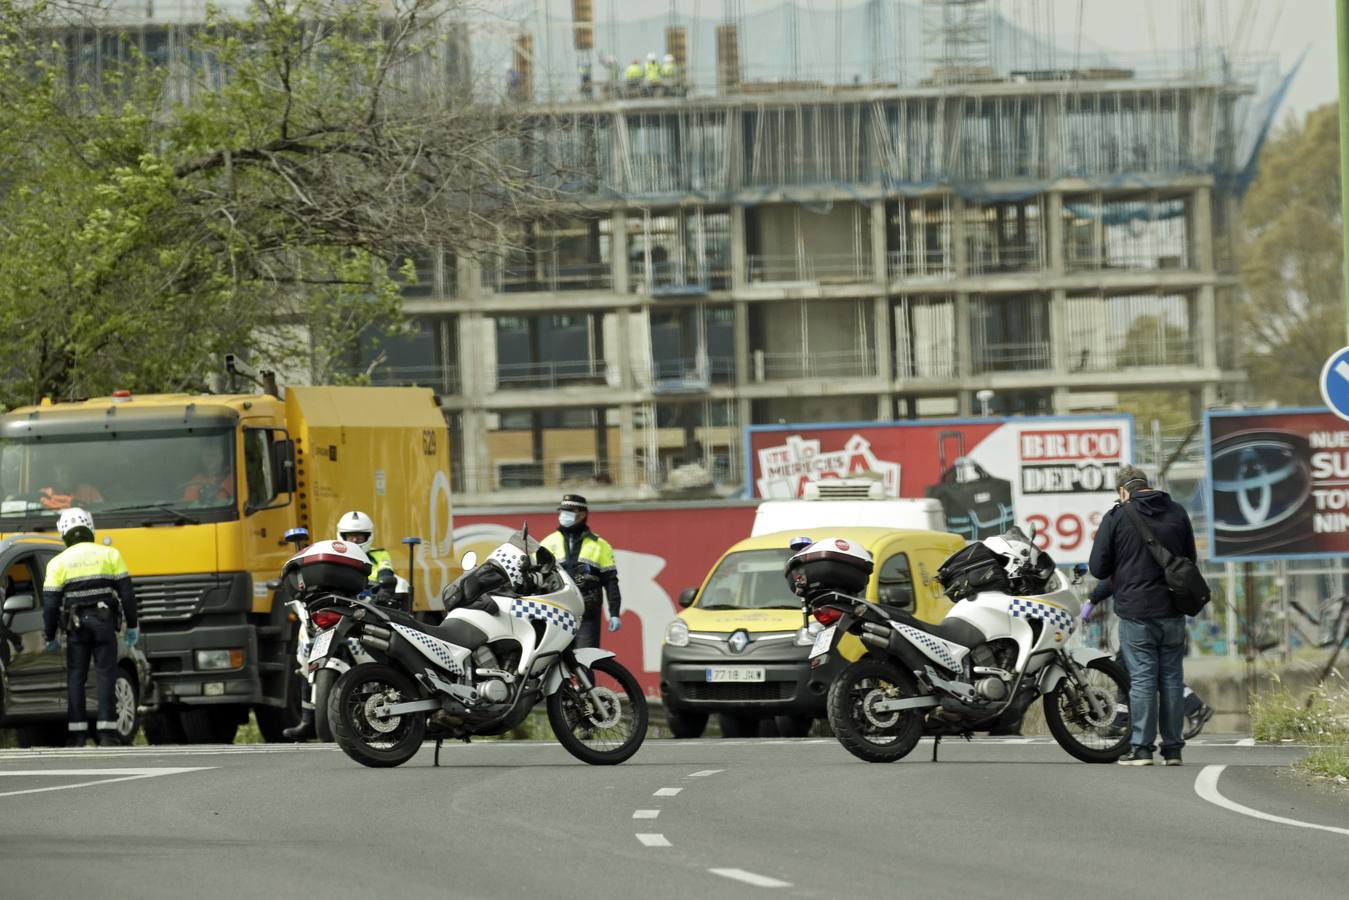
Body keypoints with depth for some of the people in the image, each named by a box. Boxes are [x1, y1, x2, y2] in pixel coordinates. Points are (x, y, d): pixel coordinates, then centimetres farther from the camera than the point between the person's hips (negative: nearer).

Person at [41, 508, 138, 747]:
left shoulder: (58, 563, 4)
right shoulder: (110, 555, 5)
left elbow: (50, 603, 2)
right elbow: (126, 592, 3)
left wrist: (50, 637, 10)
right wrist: (131, 626, 9)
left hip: (76, 625, 0)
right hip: (104, 621, 0)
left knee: (75, 678, 5)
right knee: (106, 676, 0)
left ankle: (77, 733, 1)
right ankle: (107, 732, -6)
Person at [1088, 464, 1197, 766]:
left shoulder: (1117, 517, -6)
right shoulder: (1177, 513, 7)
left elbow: (1098, 568, -3)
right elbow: (1190, 560, 17)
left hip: (1136, 612, -3)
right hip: (1173, 611, 3)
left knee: (1142, 677, -2)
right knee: (1172, 677, 8)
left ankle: (1141, 747, -4)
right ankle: (1173, 748, 9)